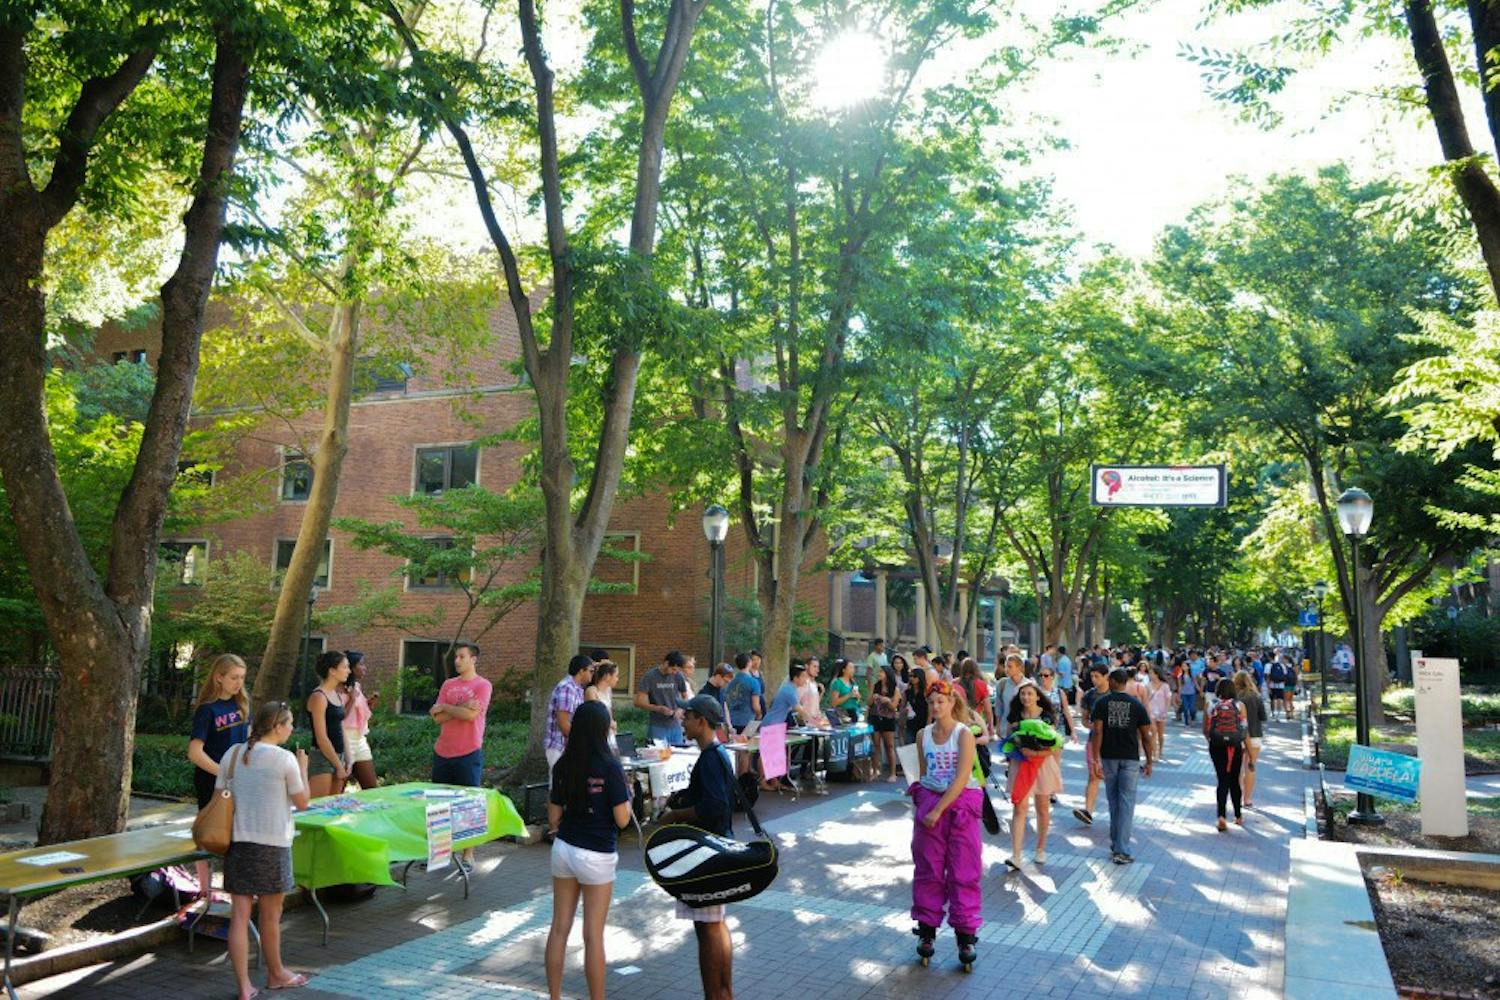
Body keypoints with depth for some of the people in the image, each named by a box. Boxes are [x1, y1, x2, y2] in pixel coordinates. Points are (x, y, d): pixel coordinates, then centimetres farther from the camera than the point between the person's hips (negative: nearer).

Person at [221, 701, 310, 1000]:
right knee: (270, 916, 13)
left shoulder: (233, 755, 3)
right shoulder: (285, 759, -11)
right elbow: (302, 802, -3)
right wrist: (303, 768, 8)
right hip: (272, 845, -4)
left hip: (237, 842, 4)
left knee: (239, 915, 6)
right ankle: (275, 974, 31)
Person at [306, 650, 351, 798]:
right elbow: (321, 738, -16)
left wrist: (345, 760, 11)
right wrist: (339, 765, -12)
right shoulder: (318, 697, -13)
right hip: (323, 758, -8)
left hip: (337, 756, 8)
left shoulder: (337, 694, 12)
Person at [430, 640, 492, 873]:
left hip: (469, 753, -5)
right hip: (442, 752, 6)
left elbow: (471, 714, -18)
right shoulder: (448, 685, 10)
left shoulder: (482, 685, -5)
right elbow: (438, 718, 1)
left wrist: (444, 707, -6)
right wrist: (461, 708, -13)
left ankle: (468, 855, 6)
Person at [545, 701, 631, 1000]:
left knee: (559, 928, 14)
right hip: (596, 855, -5)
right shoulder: (610, 767, -17)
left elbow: (553, 817, 3)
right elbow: (622, 819, -16)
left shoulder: (563, 765, -2)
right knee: (593, 935, 5)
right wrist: (628, 796, 3)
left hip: (564, 849, 5)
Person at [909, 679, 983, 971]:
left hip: (960, 803, -4)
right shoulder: (923, 735, 4)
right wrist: (921, 804, 2)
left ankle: (965, 935, 11)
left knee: (964, 871, 2)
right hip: (929, 803, 4)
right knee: (928, 869, 8)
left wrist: (939, 810, -18)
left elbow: (962, 779, -16)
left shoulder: (964, 735, -10)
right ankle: (927, 930, 19)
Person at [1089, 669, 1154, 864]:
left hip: (1109, 757, 1)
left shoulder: (1101, 703, -2)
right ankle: (1121, 850, -6)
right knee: (1126, 802, 0)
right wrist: (1149, 762, 10)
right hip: (1130, 758, -1)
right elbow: (1146, 737, 0)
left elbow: (1097, 732, -10)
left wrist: (1095, 759, -8)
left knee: (1113, 800, 16)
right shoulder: (1136, 705, 0)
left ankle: (1115, 843, 27)